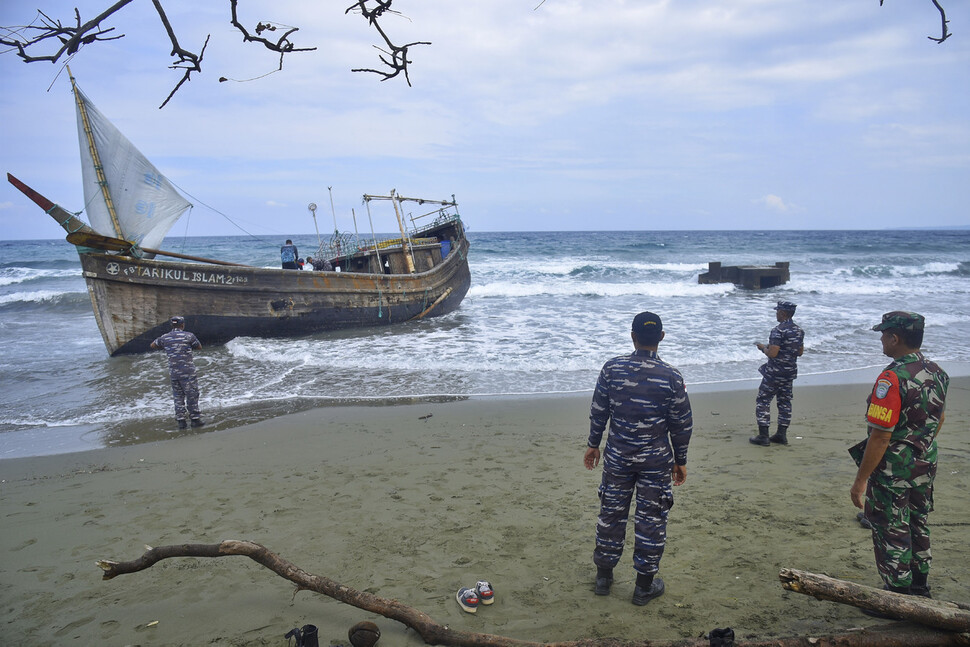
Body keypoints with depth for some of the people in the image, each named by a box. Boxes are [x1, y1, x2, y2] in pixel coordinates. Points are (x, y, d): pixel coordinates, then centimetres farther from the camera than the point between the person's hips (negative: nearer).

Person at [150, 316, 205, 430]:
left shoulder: (164, 337, 5)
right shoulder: (188, 336, -6)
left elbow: (153, 346, 22)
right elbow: (199, 347, 7)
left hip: (173, 372, 4)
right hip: (187, 371, -4)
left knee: (178, 396, 12)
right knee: (192, 395, 4)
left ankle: (180, 420, 12)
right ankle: (195, 419, 6)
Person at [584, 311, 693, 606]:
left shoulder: (612, 368, -8)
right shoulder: (671, 376, -12)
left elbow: (598, 412, -1)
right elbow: (681, 423, -5)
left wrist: (593, 445, 13)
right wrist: (681, 460, 8)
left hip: (617, 456, 2)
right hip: (656, 460, -2)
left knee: (611, 513, 15)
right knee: (651, 519, 11)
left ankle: (604, 575, 29)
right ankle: (645, 585, 22)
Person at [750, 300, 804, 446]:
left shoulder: (778, 330, -20)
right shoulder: (799, 331, 7)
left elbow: (772, 353, -24)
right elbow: (800, 352, 15)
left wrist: (763, 347, -5)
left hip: (774, 373, -8)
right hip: (790, 372, 8)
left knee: (763, 401, 0)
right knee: (785, 402, 14)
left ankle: (763, 436, -1)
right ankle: (781, 434, 19)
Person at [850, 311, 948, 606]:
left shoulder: (892, 379, -26)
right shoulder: (936, 372, 2)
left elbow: (880, 436, -26)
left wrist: (860, 480, -20)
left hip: (893, 471, -8)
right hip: (926, 467, 9)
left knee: (891, 534, 5)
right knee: (918, 526, 22)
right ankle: (919, 588, 37)